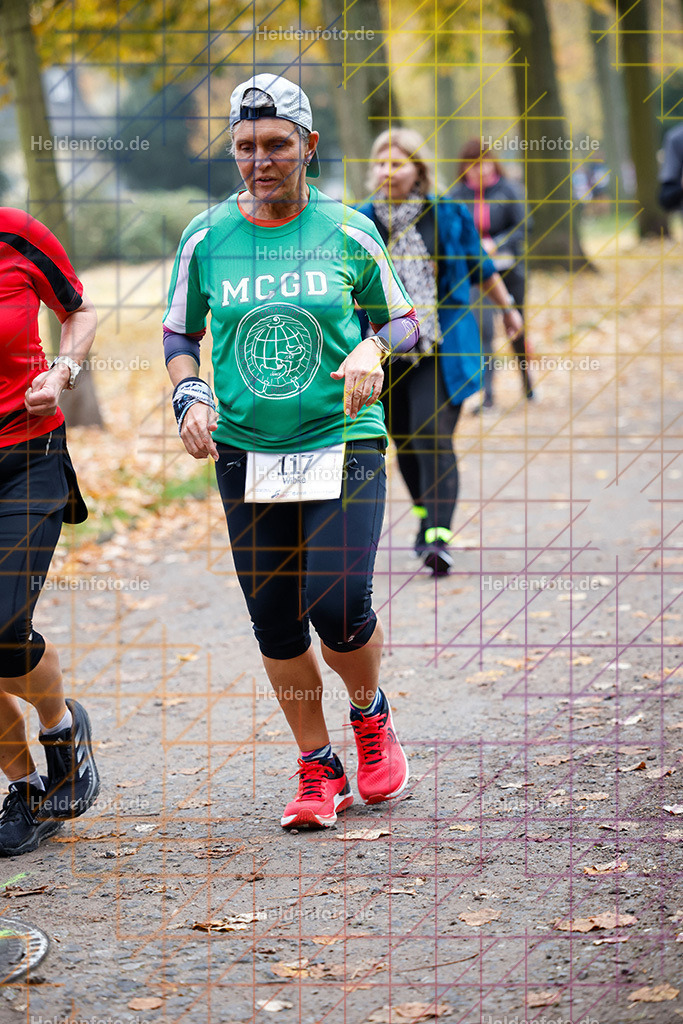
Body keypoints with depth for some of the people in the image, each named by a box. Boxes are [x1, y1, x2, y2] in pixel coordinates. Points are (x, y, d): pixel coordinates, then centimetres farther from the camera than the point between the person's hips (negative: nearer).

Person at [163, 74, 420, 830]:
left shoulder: (348, 231, 0)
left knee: (338, 604, -14)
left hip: (343, 444, -2)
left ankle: (369, 714, 19)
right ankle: (317, 768, 21)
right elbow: (179, 334, 15)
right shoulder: (206, 238, 3)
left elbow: (403, 320, 9)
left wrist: (373, 349, -12)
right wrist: (189, 397, -3)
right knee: (275, 623, 4)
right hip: (246, 451, 2)